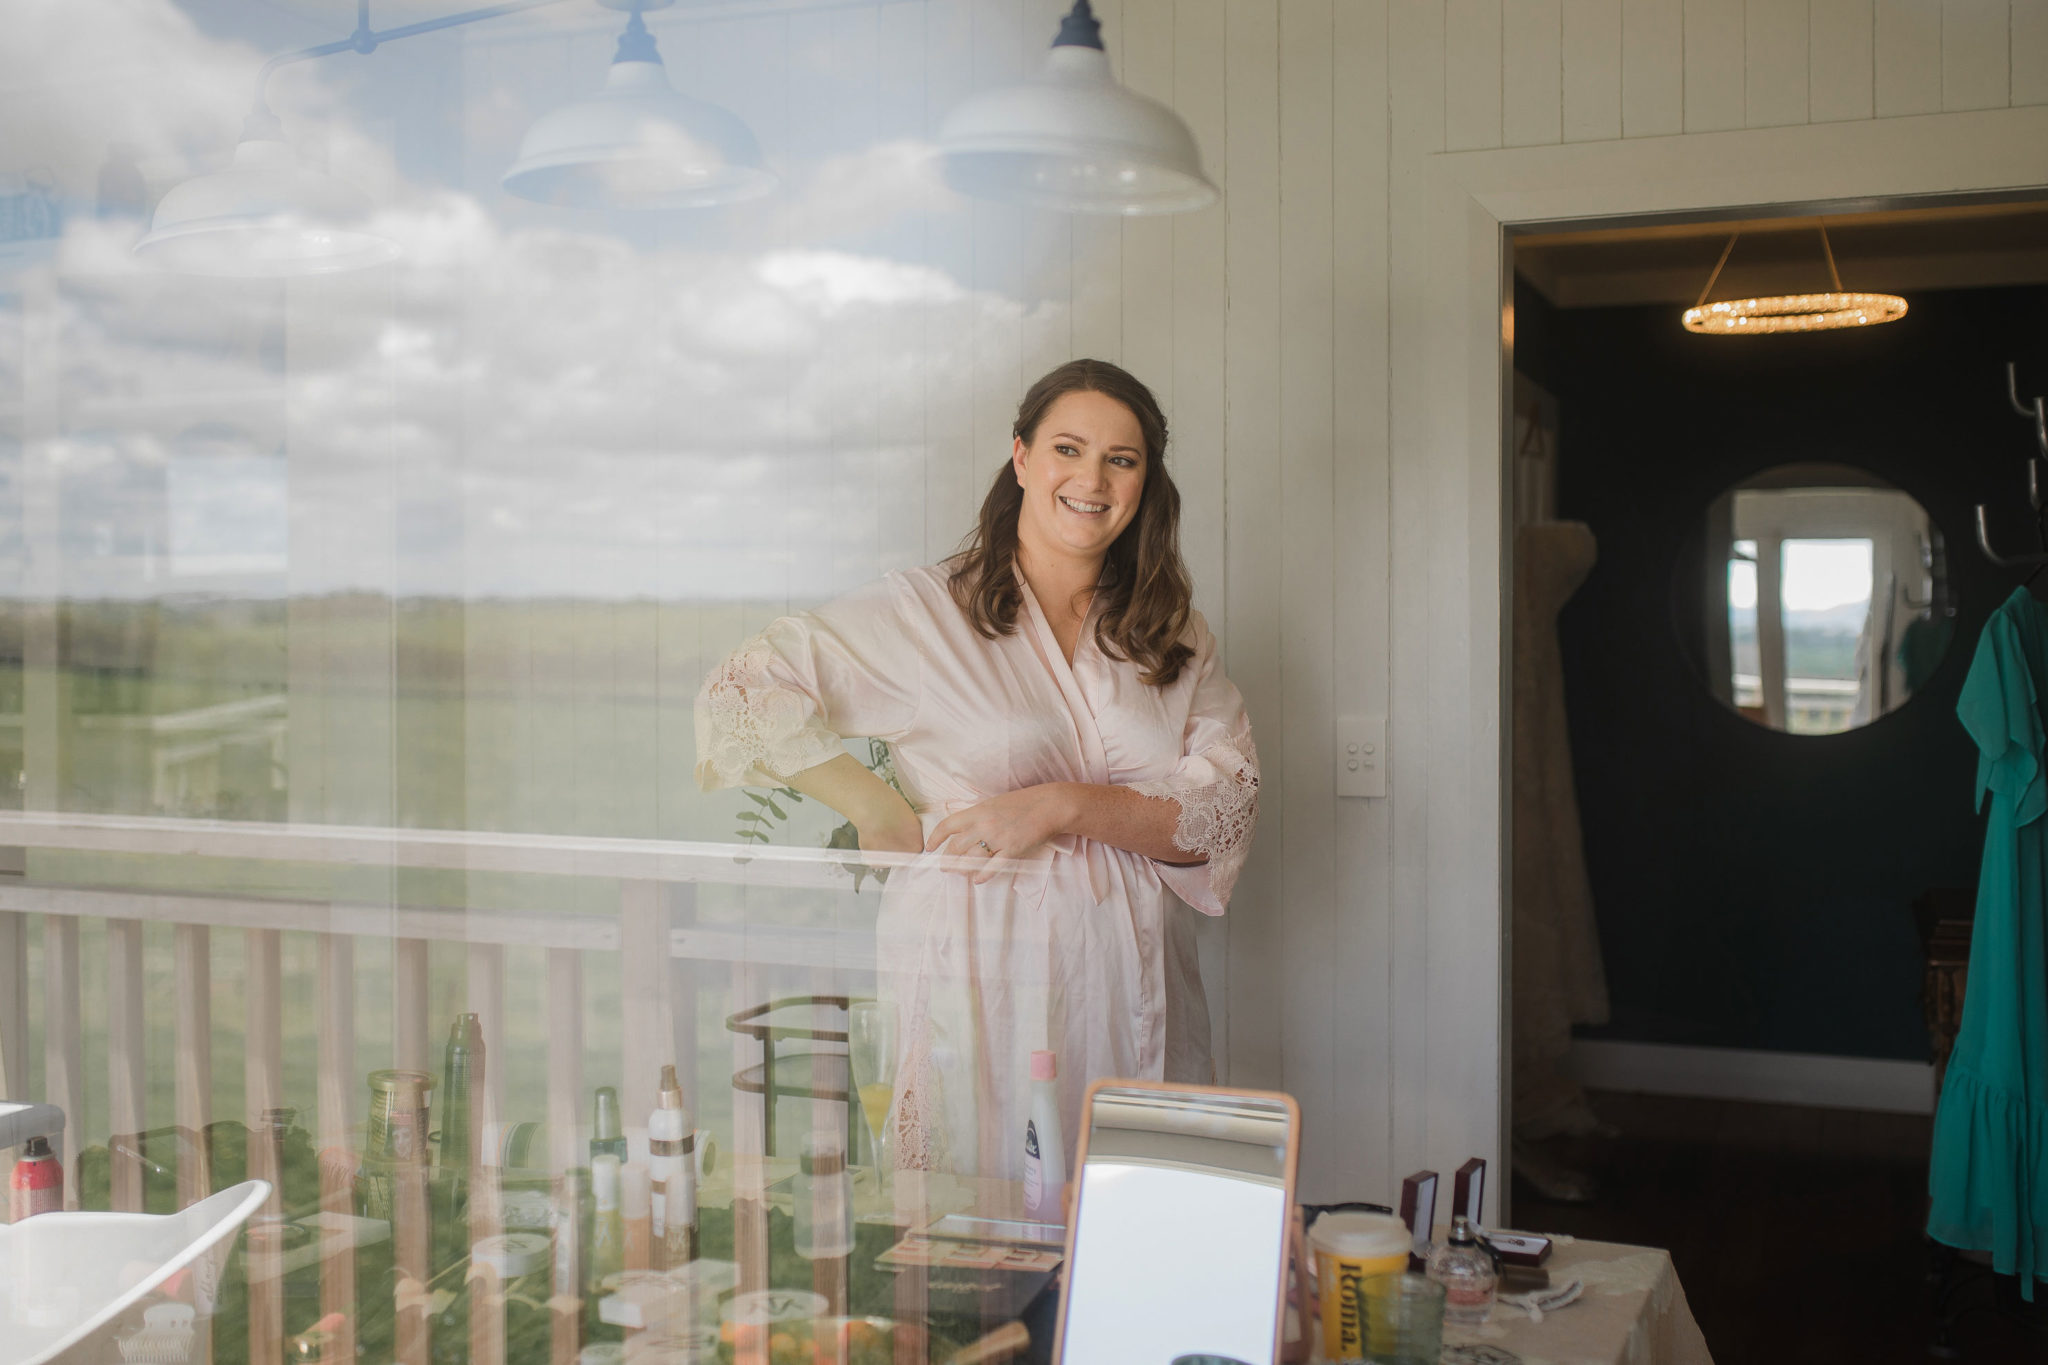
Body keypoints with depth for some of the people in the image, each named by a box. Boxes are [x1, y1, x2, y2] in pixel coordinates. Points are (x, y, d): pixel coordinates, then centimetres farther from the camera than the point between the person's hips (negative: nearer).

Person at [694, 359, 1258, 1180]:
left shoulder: (1177, 637, 10)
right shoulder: (926, 614, -1)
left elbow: (1228, 807, -1)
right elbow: (742, 690, -4)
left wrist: (1063, 807, -13)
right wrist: (878, 809, -8)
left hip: (1132, 991, 3)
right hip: (975, 990, -3)